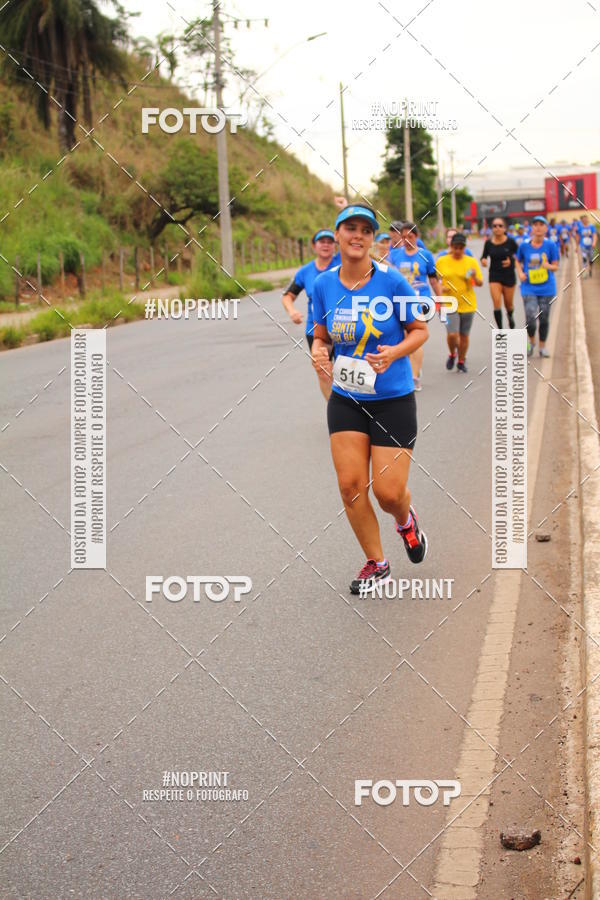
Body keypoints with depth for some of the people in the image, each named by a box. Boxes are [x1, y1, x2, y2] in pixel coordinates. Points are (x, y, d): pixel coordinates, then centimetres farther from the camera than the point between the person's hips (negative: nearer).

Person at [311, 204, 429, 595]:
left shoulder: (391, 280, -11)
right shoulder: (323, 284, -1)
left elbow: (420, 330, -2)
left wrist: (394, 352, -21)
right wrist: (319, 352, -11)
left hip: (393, 399, -3)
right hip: (346, 400, 3)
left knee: (389, 492, -6)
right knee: (350, 484, -5)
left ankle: (406, 519, 33)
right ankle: (376, 565, 15)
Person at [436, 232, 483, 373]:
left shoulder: (472, 261, 1)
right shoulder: (441, 261, 0)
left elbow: (480, 283, 3)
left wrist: (475, 277, -19)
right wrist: (441, 288, -9)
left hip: (467, 304, 2)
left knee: (464, 335, 10)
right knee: (452, 334, -14)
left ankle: (461, 361, 30)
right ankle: (452, 354, 17)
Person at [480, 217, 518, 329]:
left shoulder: (510, 242, -8)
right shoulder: (488, 243, -3)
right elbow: (484, 257, 8)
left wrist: (511, 261, -14)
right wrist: (483, 261, -15)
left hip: (509, 276, 0)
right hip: (494, 276, 1)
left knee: (508, 303, 12)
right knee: (497, 303, -11)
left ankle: (510, 316, 48)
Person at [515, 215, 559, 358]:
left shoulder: (550, 245, -5)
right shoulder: (524, 245, -3)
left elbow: (555, 266, -1)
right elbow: (518, 261, 14)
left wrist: (548, 266, -23)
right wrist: (520, 273, -4)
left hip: (546, 288, 1)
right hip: (529, 288, 0)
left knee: (544, 318, 8)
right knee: (530, 319, -11)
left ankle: (542, 346, 26)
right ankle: (531, 341, 19)